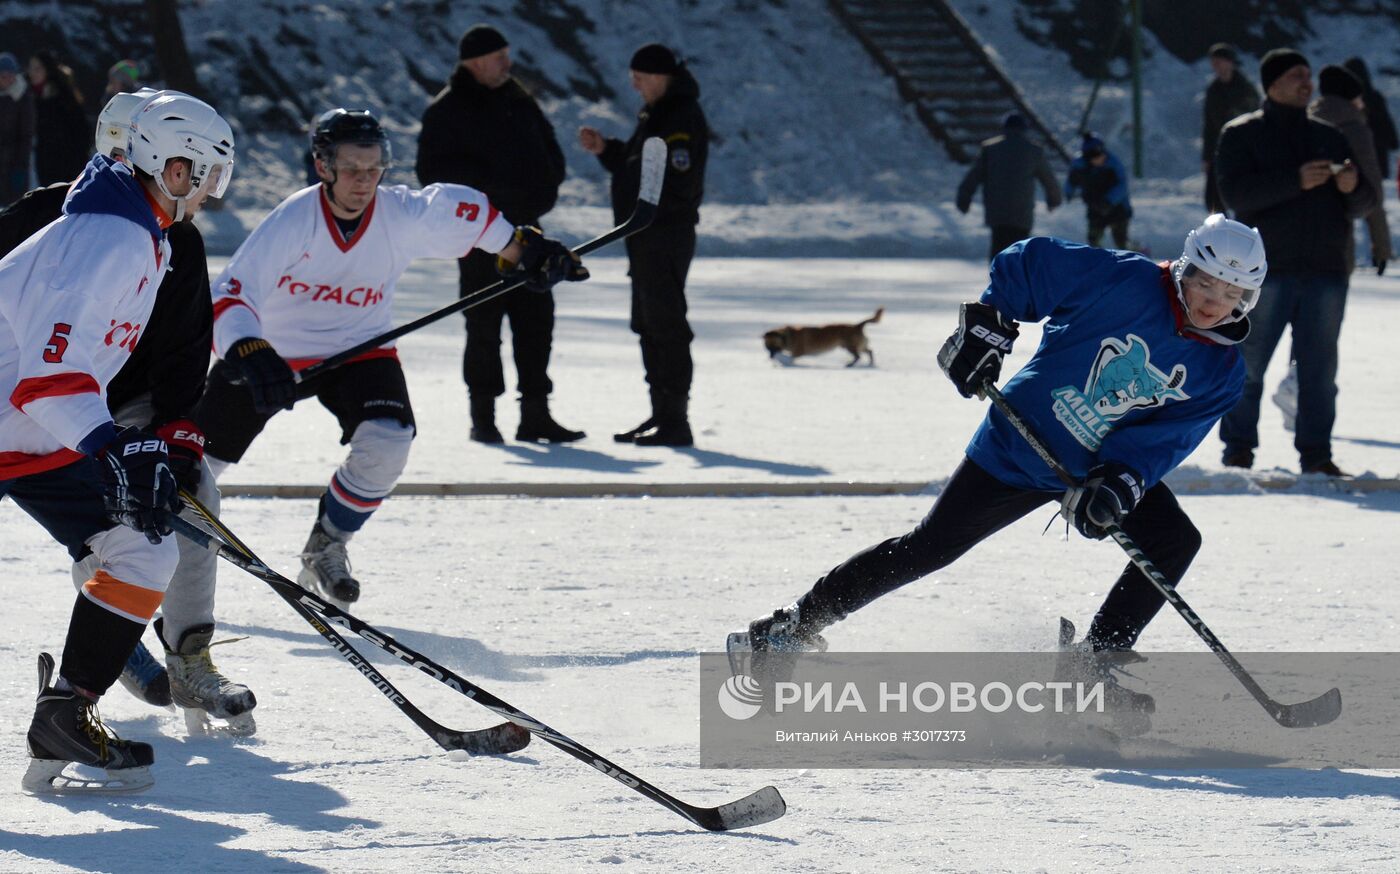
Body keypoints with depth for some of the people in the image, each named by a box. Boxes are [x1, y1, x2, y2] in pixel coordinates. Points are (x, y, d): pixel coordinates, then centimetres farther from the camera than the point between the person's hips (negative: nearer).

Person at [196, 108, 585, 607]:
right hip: (269, 352, -2)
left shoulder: (405, 215, -19)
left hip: (359, 349, 2)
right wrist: (250, 354, -53)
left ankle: (325, 549, 3)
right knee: (199, 457, 2)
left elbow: (465, 211, 3)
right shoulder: (293, 222, -29)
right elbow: (230, 296, -36)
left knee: (386, 444, -23)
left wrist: (522, 249, 7)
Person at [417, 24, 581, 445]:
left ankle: (535, 414, 11)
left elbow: (550, 154, 18)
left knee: (536, 319, 5)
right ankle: (483, 417, 5)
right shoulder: (446, 111, -5)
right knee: (484, 323, -2)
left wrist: (543, 186, -2)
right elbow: (435, 172, -12)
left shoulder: (519, 102, 13)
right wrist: (488, 186, -21)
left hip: (525, 225, 6)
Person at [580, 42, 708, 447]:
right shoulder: (656, 114, 16)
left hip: (666, 234, -11)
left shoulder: (682, 119, -16)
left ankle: (675, 421, -8)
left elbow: (679, 183, -24)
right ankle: (662, 415, 22)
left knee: (665, 327, -9)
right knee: (650, 327, 15)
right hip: (647, 235, 11)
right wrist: (606, 150, 11)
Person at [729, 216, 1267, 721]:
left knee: (1176, 540, -15)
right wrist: (986, 325, -17)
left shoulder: (1220, 371, -8)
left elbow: (1162, 439, -15)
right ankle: (794, 626, 10)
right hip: (1021, 445, -4)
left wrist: (1118, 485, -31)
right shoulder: (1125, 282, -19)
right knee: (928, 548, -2)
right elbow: (1028, 264, -10)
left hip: (1105, 466, 4)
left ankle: (1098, 658, -1)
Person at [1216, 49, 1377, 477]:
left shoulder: (1330, 136, 18)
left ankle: (1316, 453, 7)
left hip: (1326, 269, 4)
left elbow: (1363, 203, 16)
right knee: (1248, 364, -1)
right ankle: (1238, 447, 8)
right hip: (1266, 269, -4)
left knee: (1320, 368, 3)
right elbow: (1234, 193, -12)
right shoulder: (1241, 134, 5)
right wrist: (1295, 181, -21)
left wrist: (1353, 187, -8)